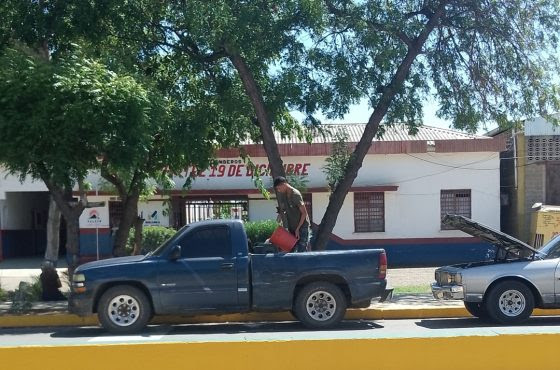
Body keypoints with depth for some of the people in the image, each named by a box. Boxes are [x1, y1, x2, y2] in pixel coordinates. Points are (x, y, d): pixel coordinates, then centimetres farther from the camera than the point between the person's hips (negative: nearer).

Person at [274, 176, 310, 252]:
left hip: (302, 226, -7)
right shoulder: (283, 194, 5)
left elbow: (304, 213, -18)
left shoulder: (296, 194, -18)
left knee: (301, 251, -12)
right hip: (292, 227, 7)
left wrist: (297, 229, -18)